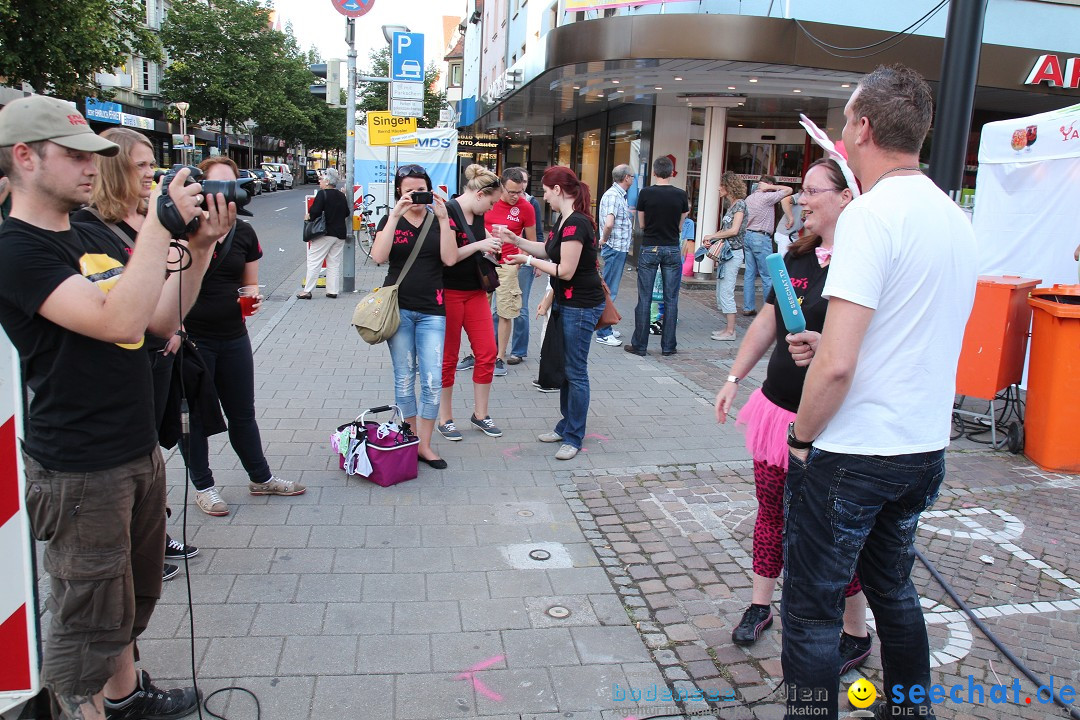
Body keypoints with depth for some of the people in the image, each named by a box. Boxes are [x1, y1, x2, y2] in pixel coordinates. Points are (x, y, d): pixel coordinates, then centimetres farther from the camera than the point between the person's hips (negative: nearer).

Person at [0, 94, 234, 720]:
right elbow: (118, 321, -30)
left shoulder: (95, 236, 10)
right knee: (88, 617, 6)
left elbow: (161, 320, 9)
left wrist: (199, 249, -3)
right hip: (79, 472, -9)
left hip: (140, 451, 9)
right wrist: (160, 225, -28)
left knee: (135, 593, 24)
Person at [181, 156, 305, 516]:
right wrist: (175, 330, -20)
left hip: (233, 338, 4)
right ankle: (203, 486, 26)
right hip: (191, 338, -4)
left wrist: (253, 298, -8)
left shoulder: (244, 233, 5)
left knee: (243, 412, 16)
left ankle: (260, 477, 32)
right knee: (194, 414, 10)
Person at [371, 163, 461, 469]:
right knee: (404, 378, 7)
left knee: (432, 380, -4)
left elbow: (450, 258, -8)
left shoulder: (439, 220, 6)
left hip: (432, 311, 1)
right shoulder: (390, 220, 5)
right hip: (398, 308, 0)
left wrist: (443, 219, -15)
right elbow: (379, 257, -13)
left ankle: (424, 444, 9)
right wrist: (395, 215, -18)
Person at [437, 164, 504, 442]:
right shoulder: (448, 211, -16)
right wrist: (479, 245, -19)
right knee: (448, 358, 4)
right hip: (449, 292, -8)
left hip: (475, 292, 8)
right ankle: (445, 419, 18)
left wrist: (490, 246, 4)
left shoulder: (477, 215, 9)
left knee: (487, 352, 6)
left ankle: (480, 414, 20)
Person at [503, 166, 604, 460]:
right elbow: (548, 249, 20)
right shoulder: (564, 219, 9)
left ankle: (574, 437, 10)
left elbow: (566, 271, -24)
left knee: (575, 371, -1)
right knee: (564, 367, 17)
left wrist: (529, 260, -12)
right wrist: (516, 240, 11)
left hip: (581, 306, -10)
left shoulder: (576, 223, -22)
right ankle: (567, 426, 30)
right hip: (566, 303, 10)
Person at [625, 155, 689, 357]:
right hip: (672, 250, 1)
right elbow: (680, 225, 6)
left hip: (650, 249, -1)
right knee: (671, 300, 7)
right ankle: (668, 346, 12)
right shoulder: (681, 195, -3)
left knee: (644, 299, 4)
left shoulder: (645, 193, -6)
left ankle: (639, 344, 8)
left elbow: (642, 224, 3)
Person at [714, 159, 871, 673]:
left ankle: (855, 635, 25)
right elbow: (766, 323, 15)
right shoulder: (797, 258, 9)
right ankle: (760, 605, 35)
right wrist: (734, 378, 15)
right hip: (777, 406, 7)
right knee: (771, 509, 16)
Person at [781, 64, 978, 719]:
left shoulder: (871, 214, -19)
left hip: (851, 455, -9)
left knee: (812, 608, 5)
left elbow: (837, 364, -26)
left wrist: (803, 436, -10)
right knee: (893, 587, 25)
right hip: (926, 449, 9)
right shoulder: (957, 219, 7)